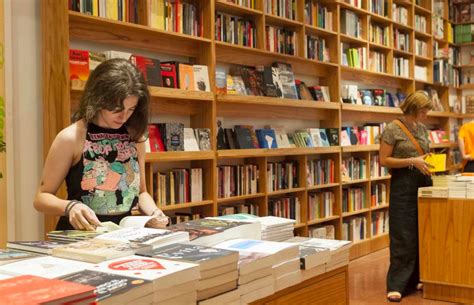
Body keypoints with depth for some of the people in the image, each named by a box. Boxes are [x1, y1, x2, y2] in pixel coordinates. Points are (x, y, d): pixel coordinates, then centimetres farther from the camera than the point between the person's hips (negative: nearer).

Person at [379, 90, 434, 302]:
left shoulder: (422, 128, 11)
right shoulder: (392, 129, -10)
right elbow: (384, 160, -12)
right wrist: (412, 161, -20)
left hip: (424, 182, 7)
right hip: (404, 184, -7)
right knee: (403, 236, -7)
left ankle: (418, 277, 20)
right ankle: (396, 285, -1)